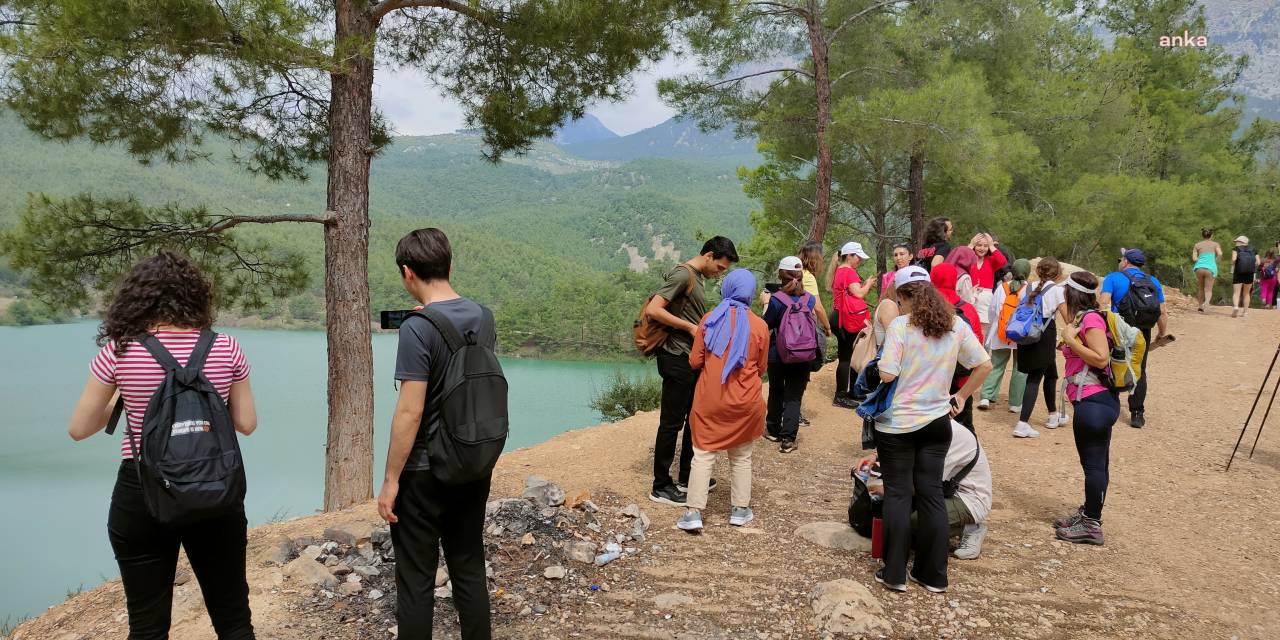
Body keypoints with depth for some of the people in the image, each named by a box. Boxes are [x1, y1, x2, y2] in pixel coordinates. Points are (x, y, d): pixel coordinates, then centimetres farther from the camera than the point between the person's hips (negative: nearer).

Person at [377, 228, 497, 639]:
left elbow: (410, 412, -20)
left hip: (425, 472, -6)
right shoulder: (484, 318, 3)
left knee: (416, 580, 5)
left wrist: (390, 479, -13)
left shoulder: (418, 328, -18)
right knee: (469, 569, 16)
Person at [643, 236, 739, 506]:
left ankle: (687, 477, 30)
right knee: (672, 422, -3)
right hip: (677, 359, -10)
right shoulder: (682, 275, -15)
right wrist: (690, 327, -19)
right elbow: (653, 310, -23)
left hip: (693, 358, 10)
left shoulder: (700, 278, 14)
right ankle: (661, 486, 5)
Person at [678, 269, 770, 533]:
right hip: (746, 401, 0)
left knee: (703, 455, 6)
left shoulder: (710, 320, -5)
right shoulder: (760, 326, -6)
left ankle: (694, 512, 1)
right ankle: (740, 509, 23)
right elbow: (762, 368, 5)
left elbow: (694, 361, -1)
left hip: (710, 399, 0)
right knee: (741, 457, 16)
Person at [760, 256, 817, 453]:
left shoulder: (776, 300, -14)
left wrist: (765, 304, 3)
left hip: (778, 356, -1)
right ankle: (788, 438, -4)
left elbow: (766, 326, -6)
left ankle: (773, 430, 32)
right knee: (794, 397, 4)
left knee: (776, 393, 18)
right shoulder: (809, 299, -3)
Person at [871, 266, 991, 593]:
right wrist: (961, 397, 14)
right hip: (937, 420, 4)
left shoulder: (900, 326, -15)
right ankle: (933, 574, 17)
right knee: (932, 494, 11)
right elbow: (985, 365, 7)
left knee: (898, 494, 6)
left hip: (898, 422, -4)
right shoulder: (956, 326, 2)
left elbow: (886, 375, -18)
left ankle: (895, 573, 11)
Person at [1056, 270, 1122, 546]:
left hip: (1093, 402, -10)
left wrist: (1071, 340, -17)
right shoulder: (1086, 318, 15)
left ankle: (1091, 526, 1)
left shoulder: (1091, 319, -14)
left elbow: (1101, 358, -22)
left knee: (1094, 463, -4)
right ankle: (1088, 515, 27)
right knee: (1095, 462, 17)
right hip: (1095, 401, 10)